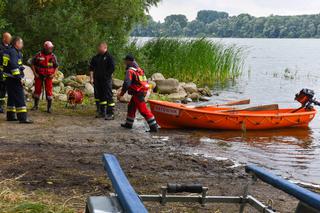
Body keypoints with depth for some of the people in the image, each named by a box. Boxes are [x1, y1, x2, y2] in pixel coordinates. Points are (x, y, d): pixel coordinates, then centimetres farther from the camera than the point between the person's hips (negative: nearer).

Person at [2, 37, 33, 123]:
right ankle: (23, 118, -13)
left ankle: (10, 116, 24)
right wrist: (19, 77, -23)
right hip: (14, 79, -10)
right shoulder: (13, 52, -15)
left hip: (9, 79, 10)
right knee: (20, 97, -10)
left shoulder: (8, 51, 17)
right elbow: (14, 65, -25)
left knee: (12, 97, 17)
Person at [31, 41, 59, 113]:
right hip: (39, 76, 0)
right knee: (37, 90, 8)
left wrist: (54, 74, -5)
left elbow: (56, 66, 9)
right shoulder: (38, 55, -5)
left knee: (49, 91, -5)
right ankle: (36, 105, 23)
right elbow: (33, 64, 4)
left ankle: (49, 107, 2)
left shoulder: (53, 56, 1)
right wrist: (35, 73, -4)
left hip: (48, 77, 0)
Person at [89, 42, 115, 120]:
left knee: (108, 96, -7)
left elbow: (112, 68, -10)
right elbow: (91, 68, 15)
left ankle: (110, 114, -4)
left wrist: (107, 76, -11)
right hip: (97, 80, 7)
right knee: (99, 95, 13)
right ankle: (102, 112, 23)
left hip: (106, 80, -7)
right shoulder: (96, 57, 11)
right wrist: (91, 78, 8)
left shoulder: (109, 57, -7)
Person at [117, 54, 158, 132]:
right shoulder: (139, 69, 14)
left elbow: (126, 84, -23)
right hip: (143, 91, 10)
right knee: (131, 106, 22)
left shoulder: (130, 71, -14)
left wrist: (121, 94, -16)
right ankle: (129, 124, 32)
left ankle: (154, 127, -12)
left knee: (143, 110, -9)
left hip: (138, 93, -10)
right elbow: (145, 81, 20)